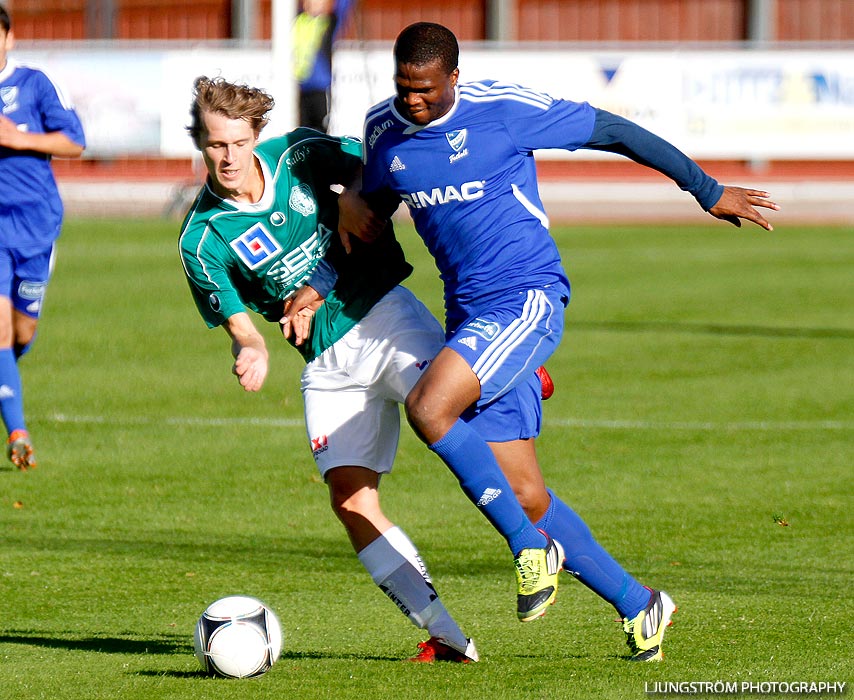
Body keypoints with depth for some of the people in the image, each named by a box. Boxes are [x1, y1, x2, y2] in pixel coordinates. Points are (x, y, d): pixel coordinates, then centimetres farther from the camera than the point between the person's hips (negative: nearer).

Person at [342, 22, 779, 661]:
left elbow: (613, 132, -1)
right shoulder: (383, 130, 7)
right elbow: (371, 211, 25)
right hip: (468, 316, 6)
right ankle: (638, 605, 18)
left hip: (529, 300, -6)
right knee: (527, 498, 1)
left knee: (428, 408, -29)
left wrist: (709, 192, 5)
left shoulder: (504, 109, -10)